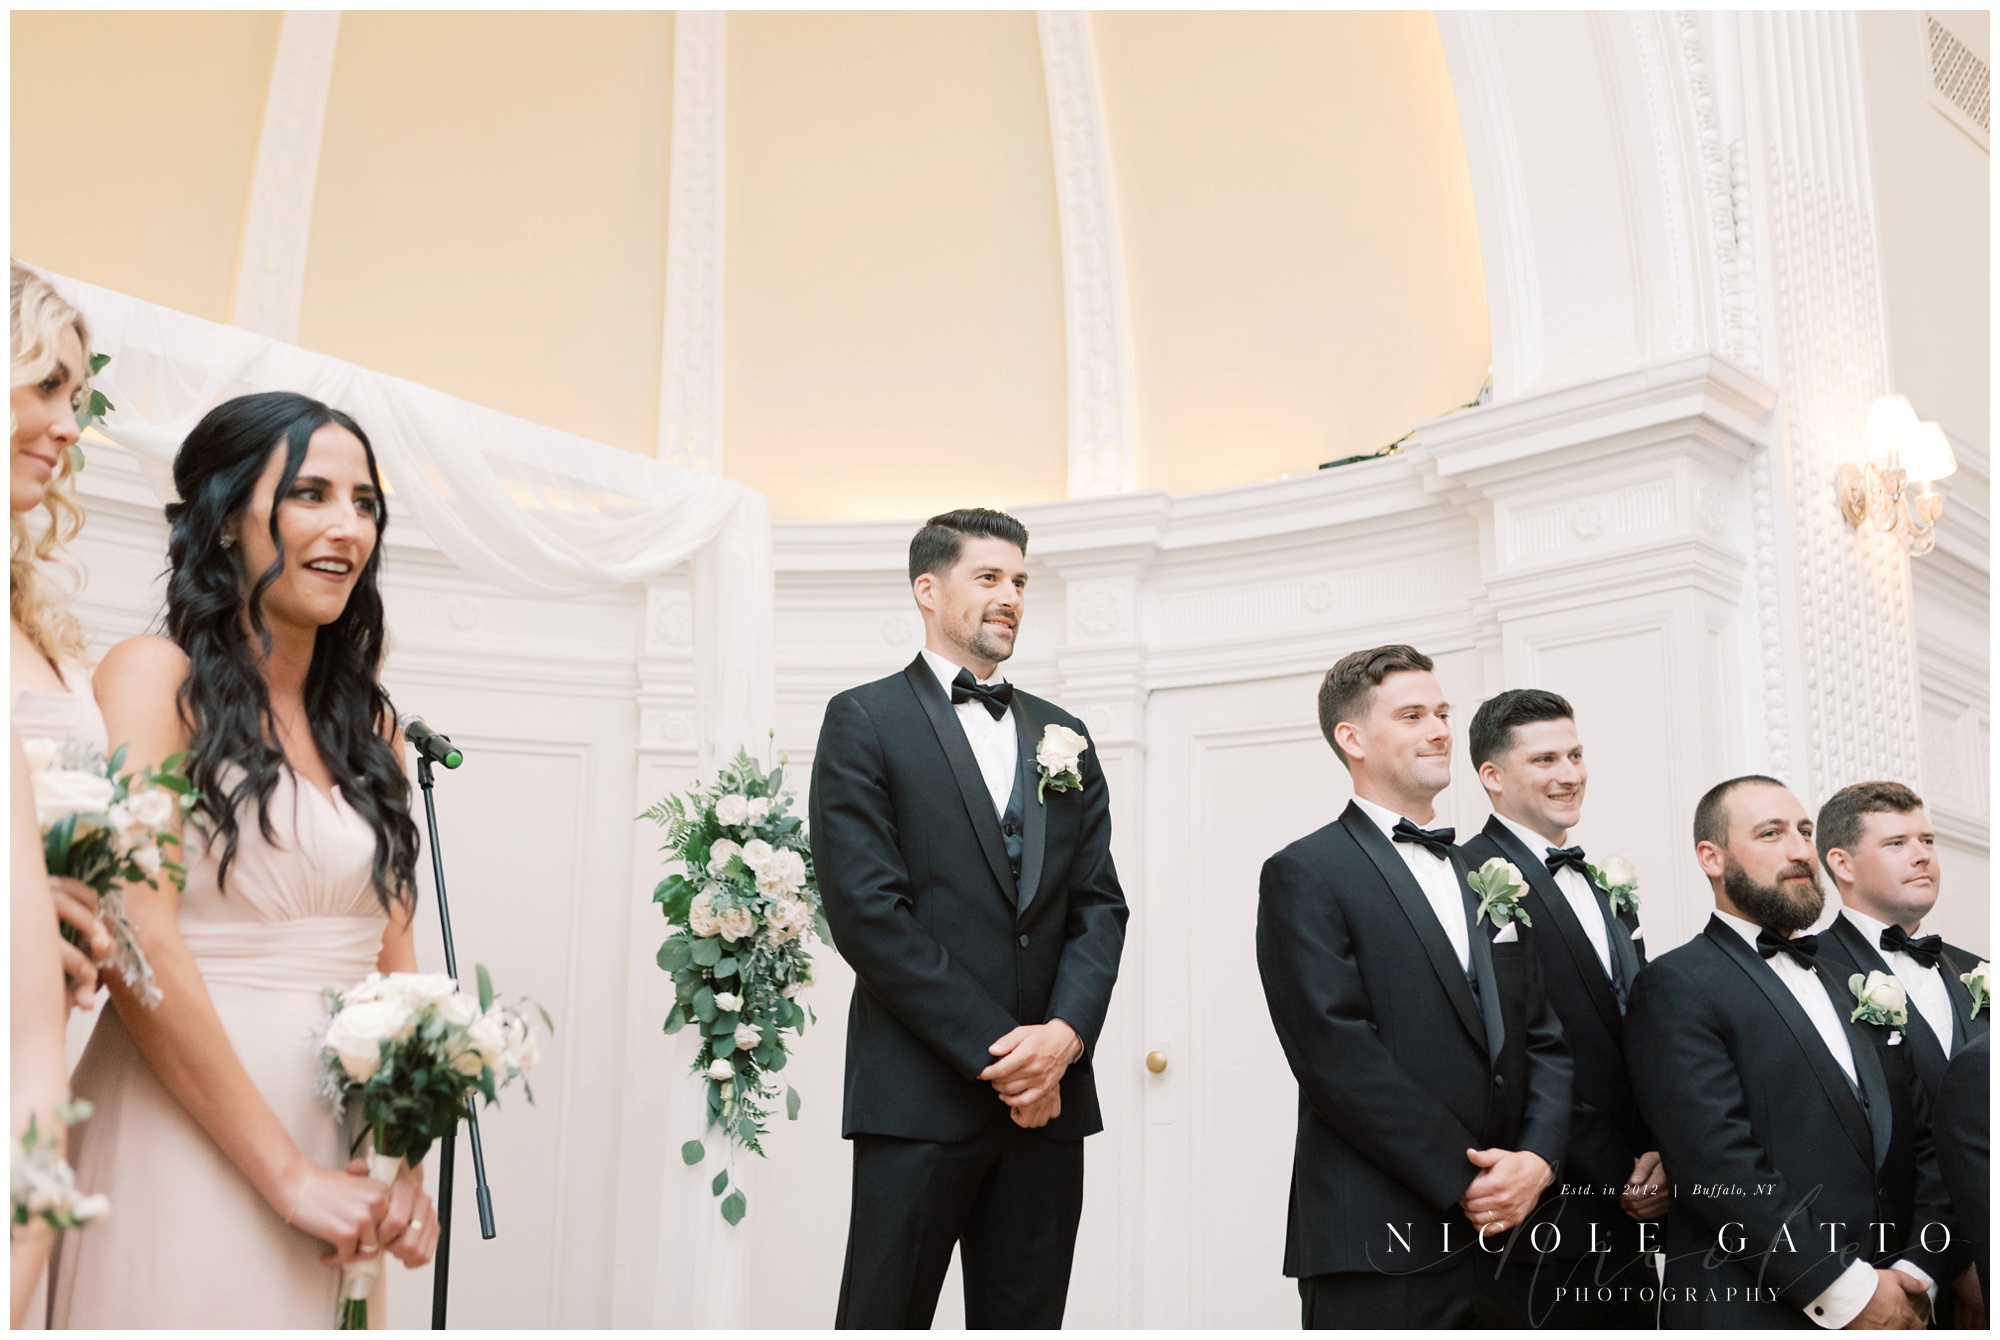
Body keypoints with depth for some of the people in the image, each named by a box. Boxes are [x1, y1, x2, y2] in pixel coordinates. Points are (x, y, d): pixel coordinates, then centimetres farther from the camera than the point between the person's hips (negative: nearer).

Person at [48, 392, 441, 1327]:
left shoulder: (370, 724, 11)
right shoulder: (156, 678, -5)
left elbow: (395, 965, 10)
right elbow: (139, 948, -15)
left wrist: (407, 1169, -3)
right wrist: (287, 1173, -15)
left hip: (340, 1168, 5)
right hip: (183, 1144, -5)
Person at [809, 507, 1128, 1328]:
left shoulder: (1062, 737, 16)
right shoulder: (866, 722, -1)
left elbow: (1099, 904, 10)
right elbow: (868, 913, -10)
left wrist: (1065, 1033, -8)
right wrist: (998, 1051, -12)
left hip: (1049, 1092, 5)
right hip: (920, 1094, -5)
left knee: (1025, 1320, 10)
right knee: (883, 1319, 1)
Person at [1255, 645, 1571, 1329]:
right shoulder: (1304, 875, -5)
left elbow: (1544, 1037, 11)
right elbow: (1337, 1055, -14)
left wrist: (1537, 1158, -6)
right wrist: (1464, 1182, -14)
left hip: (1508, 1237, 6)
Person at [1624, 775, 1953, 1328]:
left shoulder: (1848, 977, 13)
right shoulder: (1676, 986, -9)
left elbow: (1921, 1138, 8)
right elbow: (1718, 1161, -18)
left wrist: (1917, 1272, -7)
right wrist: (1848, 1292, -18)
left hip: (1893, 1308, 6)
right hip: (1755, 1313, -6)